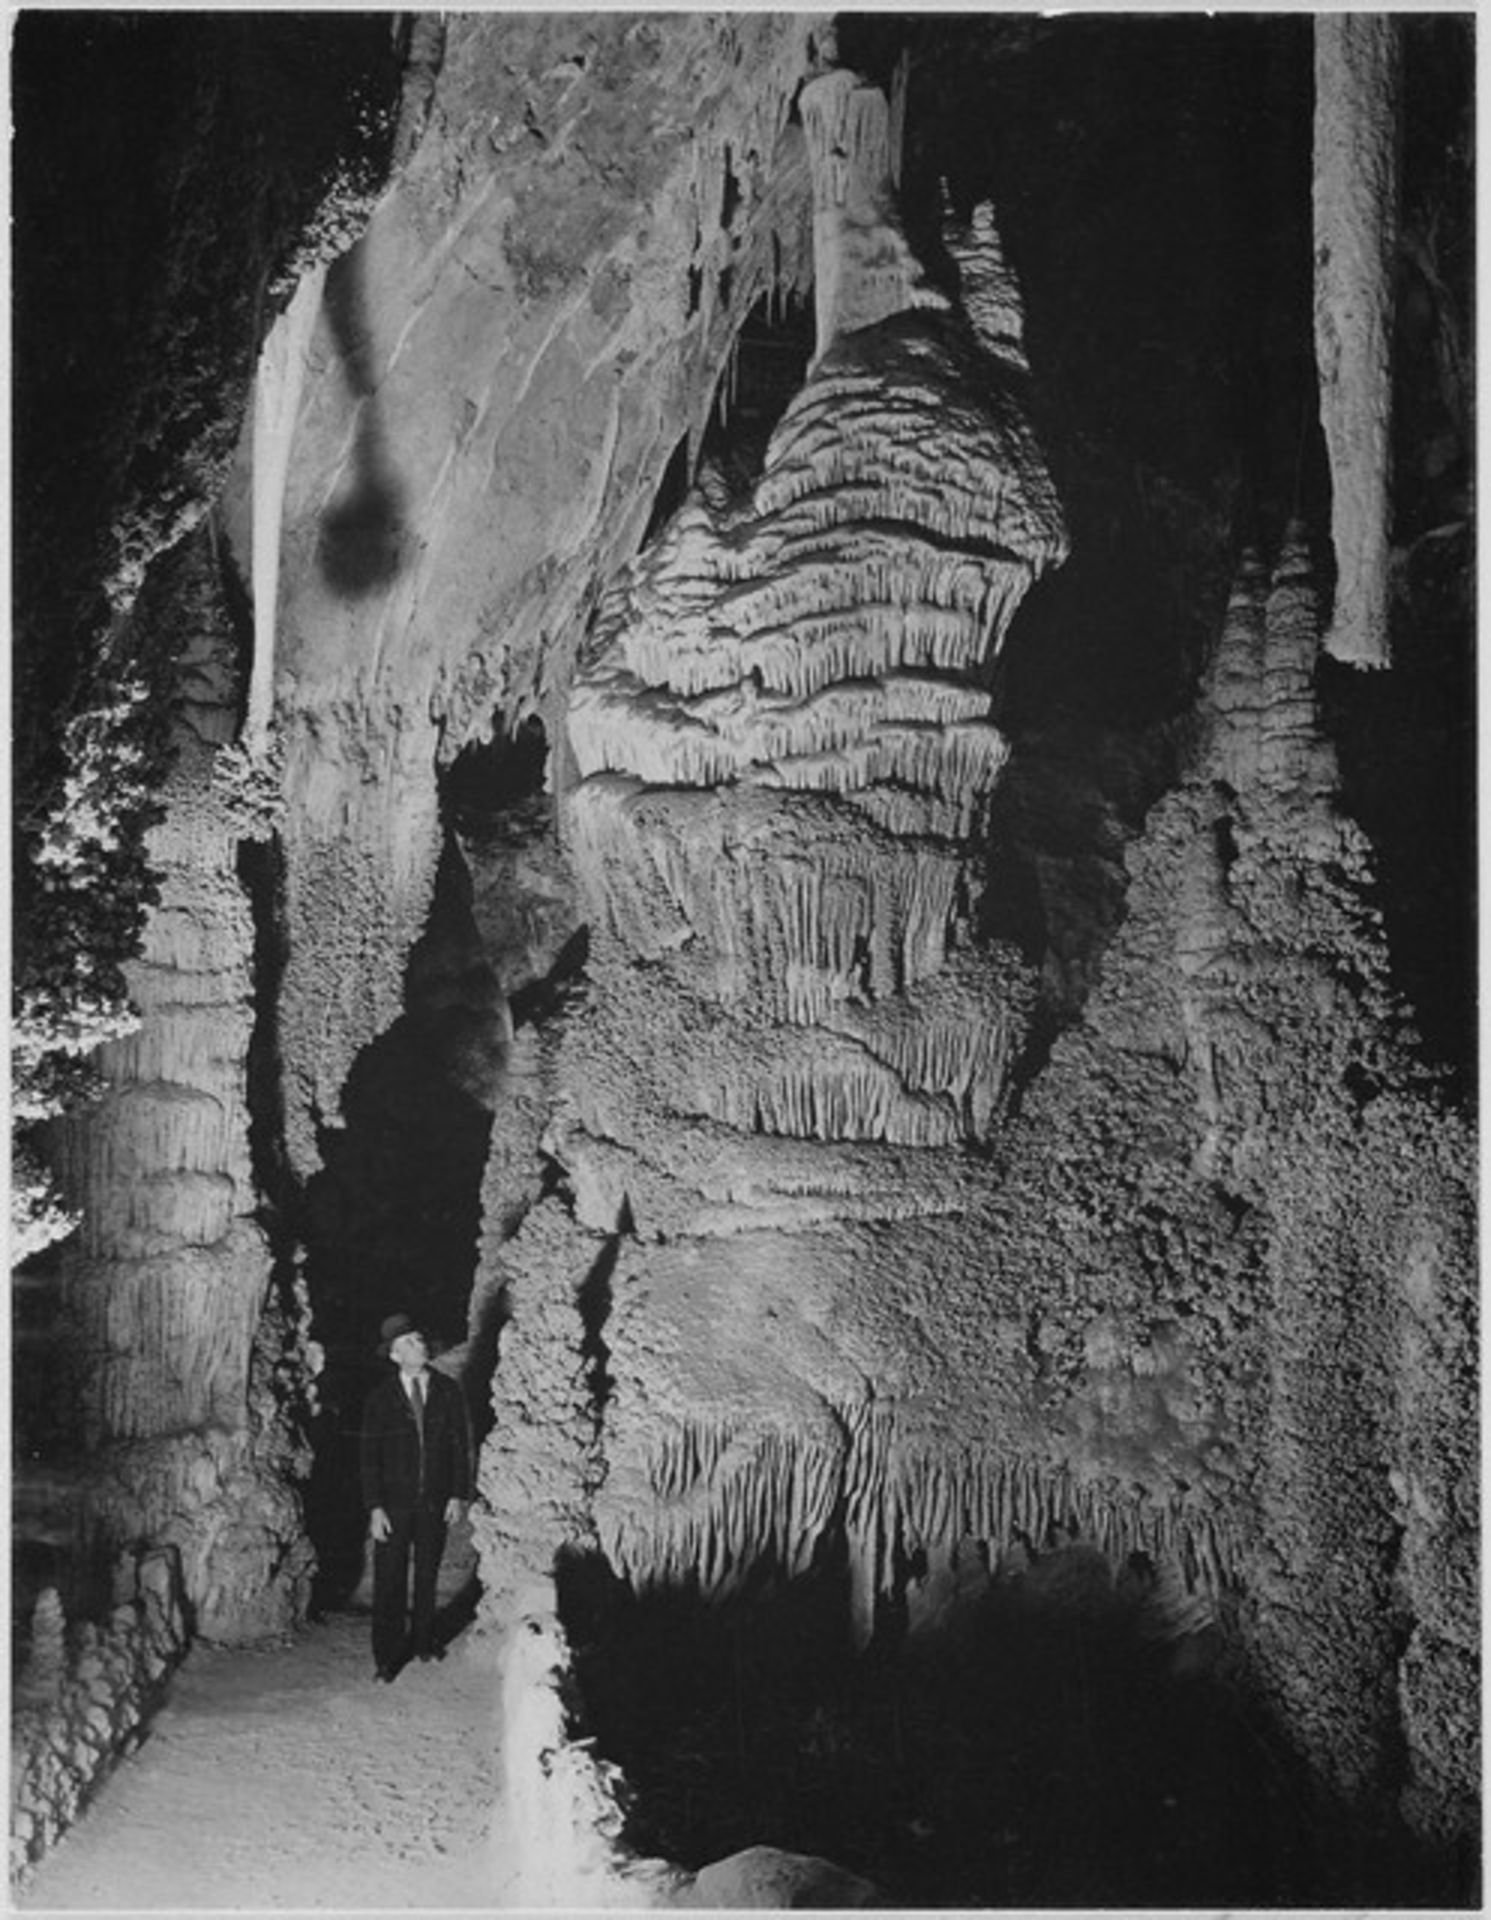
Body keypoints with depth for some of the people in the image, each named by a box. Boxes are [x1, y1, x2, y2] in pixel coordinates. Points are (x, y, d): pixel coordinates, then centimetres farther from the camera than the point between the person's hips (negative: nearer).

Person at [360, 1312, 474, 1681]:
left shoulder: (447, 1391, 1)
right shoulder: (380, 1398, -4)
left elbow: (460, 1445, 5)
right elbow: (370, 1455, -3)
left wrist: (458, 1495, -1)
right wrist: (374, 1507, -10)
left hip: (435, 1502, 2)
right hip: (394, 1503, -2)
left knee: (428, 1574, 14)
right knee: (390, 1581, 0)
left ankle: (423, 1640, 30)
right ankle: (387, 1656, 9)